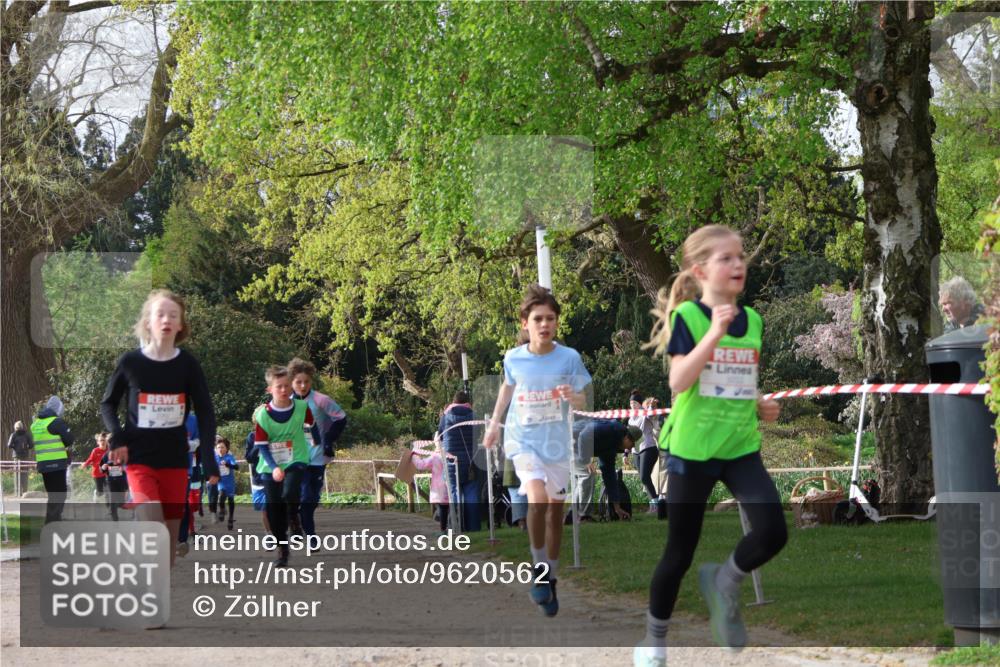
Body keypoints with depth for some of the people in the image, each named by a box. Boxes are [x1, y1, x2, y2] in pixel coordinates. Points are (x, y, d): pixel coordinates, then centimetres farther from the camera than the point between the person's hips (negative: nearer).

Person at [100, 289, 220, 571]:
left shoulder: (187, 364, -1)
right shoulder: (130, 362, -4)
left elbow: (205, 413, 1)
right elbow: (108, 403, 9)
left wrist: (209, 461, -8)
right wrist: (118, 439, -7)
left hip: (175, 460, 3)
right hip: (140, 459, -2)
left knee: (170, 537, 7)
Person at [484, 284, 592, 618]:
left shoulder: (569, 358, -9)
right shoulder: (513, 358, -6)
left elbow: (582, 403, -4)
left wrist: (573, 397, -27)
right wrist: (494, 423, 17)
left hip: (556, 443, 1)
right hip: (523, 440, -1)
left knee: (555, 509, 9)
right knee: (537, 497, -25)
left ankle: (551, 578, 27)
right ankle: (539, 568, -9)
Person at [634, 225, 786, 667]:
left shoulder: (752, 319, 7)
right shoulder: (687, 316, -11)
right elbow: (678, 382, -22)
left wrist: (761, 406, 3)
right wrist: (714, 333, -28)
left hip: (742, 446, 5)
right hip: (693, 447, -4)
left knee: (773, 532, -14)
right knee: (680, 552, 5)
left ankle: (724, 582, 16)